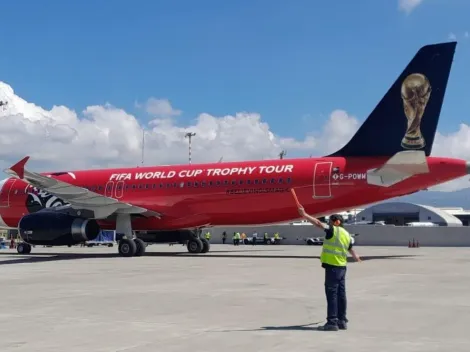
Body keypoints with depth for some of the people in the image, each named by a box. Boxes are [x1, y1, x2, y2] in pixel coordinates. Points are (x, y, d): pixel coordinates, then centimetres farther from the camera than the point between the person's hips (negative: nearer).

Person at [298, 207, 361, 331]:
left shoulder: (333, 230, -9)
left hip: (332, 267, -8)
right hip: (342, 267, 8)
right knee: (341, 294, 12)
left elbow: (318, 223, -19)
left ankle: (332, 322, -7)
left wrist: (304, 215, -19)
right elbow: (351, 249, 32)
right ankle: (342, 321, 19)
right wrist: (356, 257, 53)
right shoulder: (347, 234, 15)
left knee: (332, 294, -7)